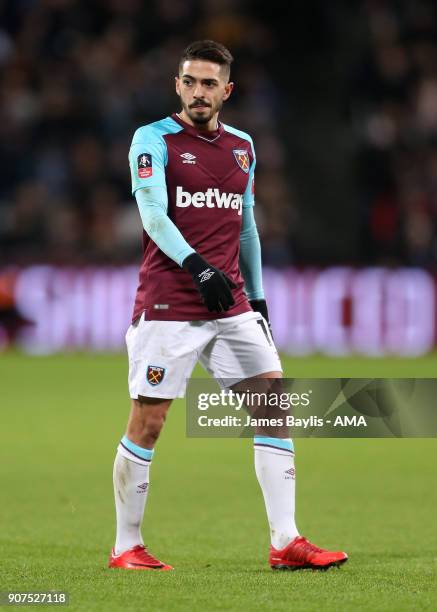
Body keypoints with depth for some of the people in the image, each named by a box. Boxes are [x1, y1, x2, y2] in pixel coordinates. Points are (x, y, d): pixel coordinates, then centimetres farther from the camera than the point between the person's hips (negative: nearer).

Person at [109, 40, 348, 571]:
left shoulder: (242, 147, 15)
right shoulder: (154, 140, -3)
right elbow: (153, 215, -15)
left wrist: (257, 297, 20)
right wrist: (196, 266, -29)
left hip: (232, 305, 6)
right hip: (168, 305, -5)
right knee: (147, 423, -4)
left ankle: (285, 542, -2)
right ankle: (126, 547, 8)